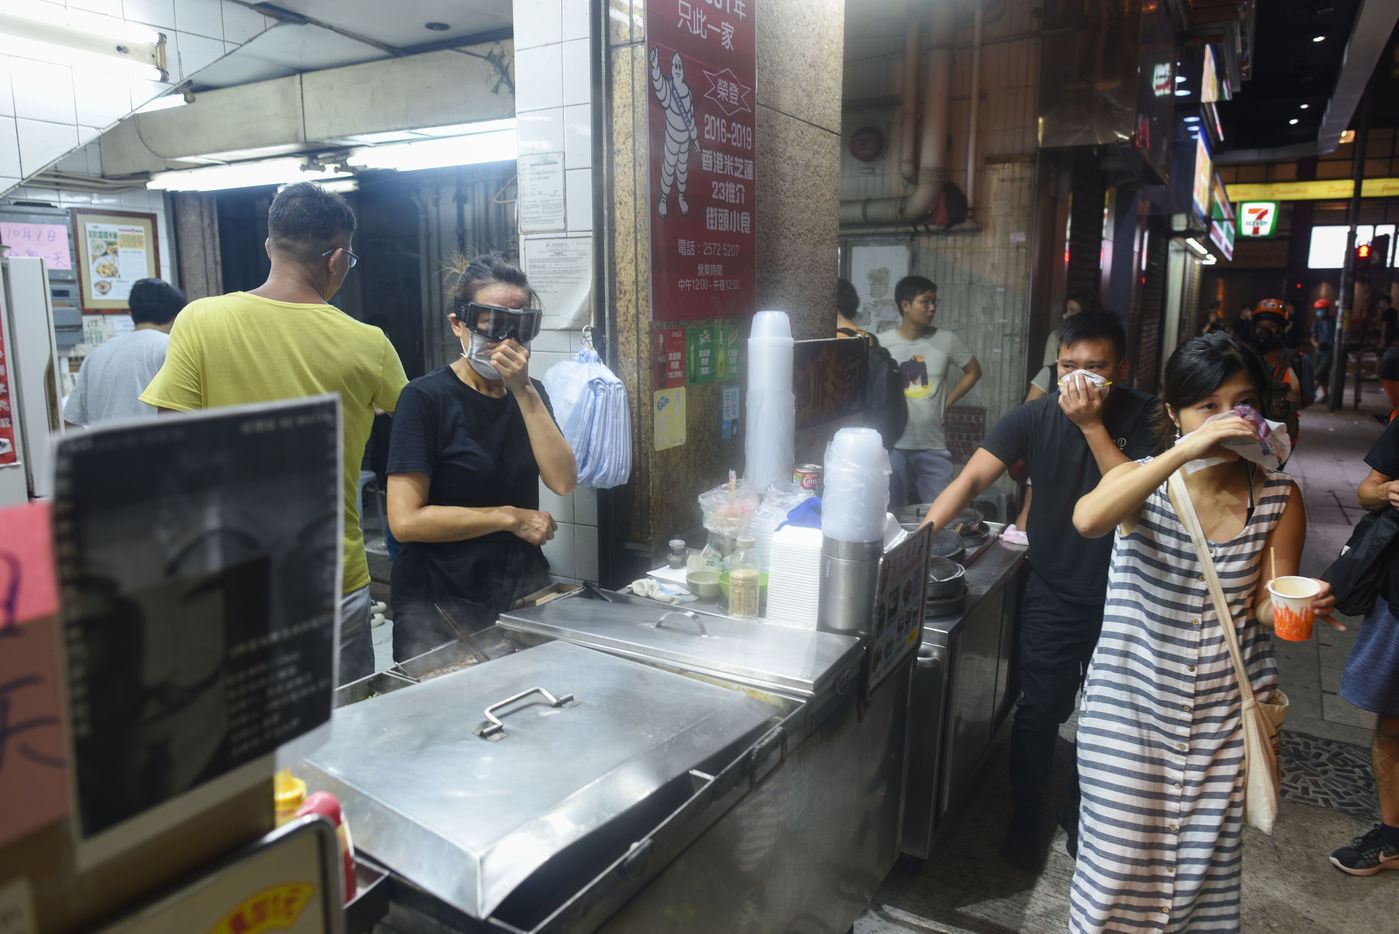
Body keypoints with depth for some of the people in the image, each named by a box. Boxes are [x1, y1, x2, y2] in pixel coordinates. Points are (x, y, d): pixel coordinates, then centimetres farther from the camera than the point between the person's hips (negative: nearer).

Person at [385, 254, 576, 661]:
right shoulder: (426, 398, -12)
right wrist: (512, 518, -13)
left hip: (524, 593, 6)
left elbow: (563, 482, -9)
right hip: (442, 609, -5)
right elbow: (406, 520, -19)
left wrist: (523, 391, -16)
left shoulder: (528, 394, 6)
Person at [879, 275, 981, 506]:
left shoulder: (946, 340, 2)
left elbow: (973, 371, 15)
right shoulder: (881, 344, -1)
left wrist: (947, 402, 6)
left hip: (933, 446, 1)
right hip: (893, 446, -1)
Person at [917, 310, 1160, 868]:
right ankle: (1024, 823, 23)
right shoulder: (1035, 418, -11)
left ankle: (1083, 811, 39)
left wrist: (1092, 425, -29)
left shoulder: (1143, 418, -11)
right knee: (1039, 711, 3)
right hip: (1053, 592, 0)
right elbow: (972, 477, -20)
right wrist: (921, 533, -34)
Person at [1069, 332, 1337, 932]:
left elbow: (1264, 607, 1)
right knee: (1119, 861, 8)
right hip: (1130, 708, -2)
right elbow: (1088, 519, -32)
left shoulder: (1278, 498, -2)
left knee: (1205, 862, 15)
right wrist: (1185, 452, -35)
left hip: (1226, 715, 2)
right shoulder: (1142, 480, -8)